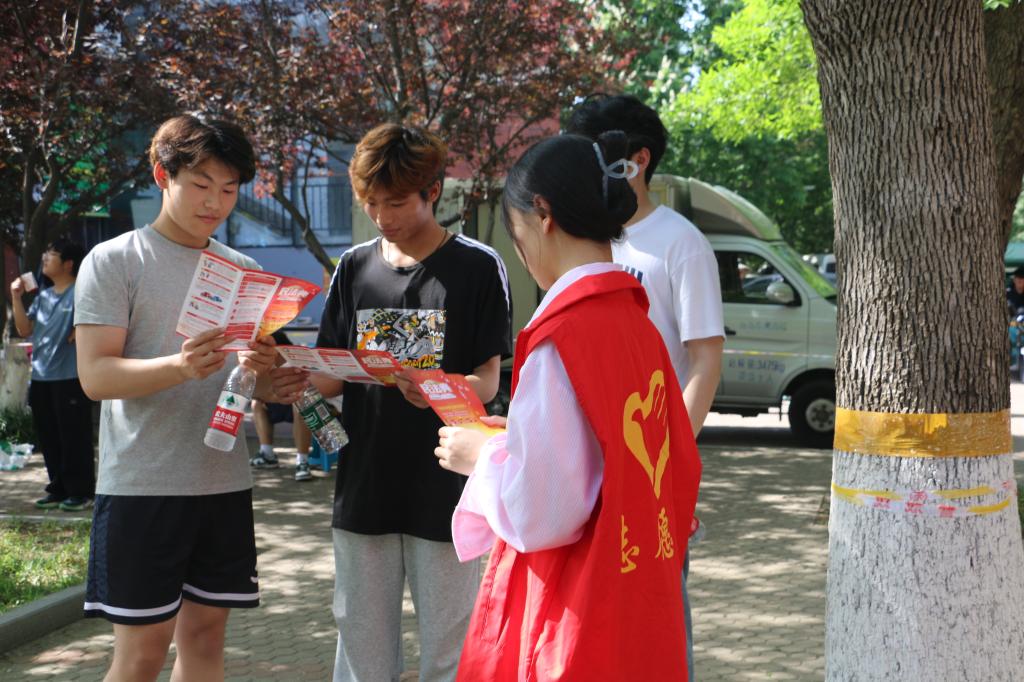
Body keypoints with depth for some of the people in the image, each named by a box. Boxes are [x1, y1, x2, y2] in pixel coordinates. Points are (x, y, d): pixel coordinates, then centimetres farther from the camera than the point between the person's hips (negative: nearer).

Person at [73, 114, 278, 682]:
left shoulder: (244, 271, 12)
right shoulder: (114, 262, -3)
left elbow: (260, 391, 14)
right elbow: (95, 375, -13)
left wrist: (261, 370, -10)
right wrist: (180, 367, -30)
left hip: (225, 482, 5)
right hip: (142, 486, -5)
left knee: (205, 635, 9)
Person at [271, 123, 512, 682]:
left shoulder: (477, 267, -4)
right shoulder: (354, 267, 9)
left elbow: (487, 380, -6)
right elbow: (333, 376, 11)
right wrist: (302, 379, -12)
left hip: (445, 491, -4)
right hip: (364, 488, 4)